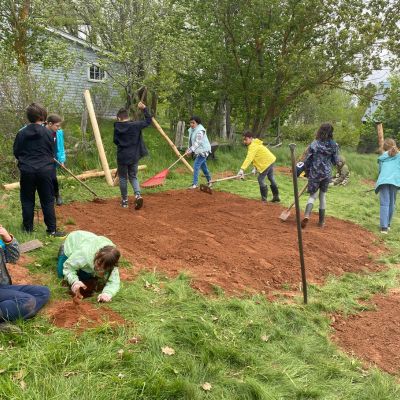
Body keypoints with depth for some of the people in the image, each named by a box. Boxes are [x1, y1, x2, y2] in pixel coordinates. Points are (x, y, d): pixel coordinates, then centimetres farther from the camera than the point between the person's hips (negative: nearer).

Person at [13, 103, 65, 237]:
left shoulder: (21, 133, -3)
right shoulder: (48, 133, -6)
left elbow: (16, 152, 6)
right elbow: (52, 152, 5)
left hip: (27, 171, 1)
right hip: (45, 170, -1)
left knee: (27, 200, 13)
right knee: (48, 201, 5)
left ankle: (28, 228, 20)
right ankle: (52, 230, 5)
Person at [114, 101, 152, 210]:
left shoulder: (117, 127, -6)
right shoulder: (135, 125, -8)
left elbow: (115, 141, 5)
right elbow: (148, 121, 3)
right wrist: (144, 108, 7)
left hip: (122, 157, -1)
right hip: (134, 156, 1)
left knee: (123, 178, 13)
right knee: (133, 177, 15)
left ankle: (124, 200, 18)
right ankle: (138, 195, -9)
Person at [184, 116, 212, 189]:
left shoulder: (200, 131, -22)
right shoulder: (191, 130, 8)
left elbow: (197, 143, -28)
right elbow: (191, 141, 16)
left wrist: (190, 151, -31)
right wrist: (188, 149, 7)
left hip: (203, 150, -10)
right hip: (198, 151, 10)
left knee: (196, 166, -15)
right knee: (203, 166, 18)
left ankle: (195, 183, -12)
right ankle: (209, 181, 32)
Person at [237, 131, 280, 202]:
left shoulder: (253, 146, -23)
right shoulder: (254, 144, 10)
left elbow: (249, 158, -36)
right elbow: (257, 157, 10)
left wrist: (242, 169, -44)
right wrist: (255, 168, 1)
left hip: (267, 162, -11)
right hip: (271, 160, 11)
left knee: (260, 179, -8)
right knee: (271, 178, 21)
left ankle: (264, 198, -1)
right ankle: (276, 196, 32)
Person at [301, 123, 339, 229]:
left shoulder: (314, 144, -7)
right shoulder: (334, 145, -3)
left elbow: (307, 160, -4)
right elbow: (336, 161, 1)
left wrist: (307, 172, 11)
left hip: (314, 173, -1)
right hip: (327, 173, 2)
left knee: (313, 195, 8)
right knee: (323, 195, 16)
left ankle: (307, 215, -19)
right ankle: (321, 221, 20)